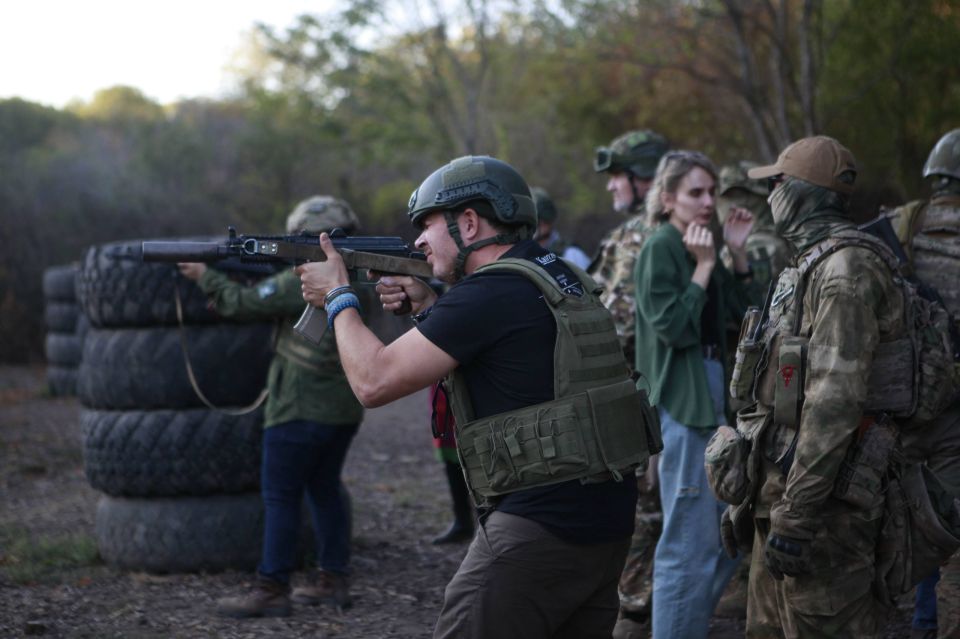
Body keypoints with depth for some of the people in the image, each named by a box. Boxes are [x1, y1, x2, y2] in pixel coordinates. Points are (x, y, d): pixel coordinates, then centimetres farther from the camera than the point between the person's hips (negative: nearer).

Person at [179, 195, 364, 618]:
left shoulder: (304, 283, -17)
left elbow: (242, 304, -9)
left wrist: (204, 275, 5)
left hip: (302, 410, -8)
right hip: (345, 409, 8)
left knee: (280, 496, -2)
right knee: (325, 488, 17)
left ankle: (271, 590, -1)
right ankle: (333, 579, 20)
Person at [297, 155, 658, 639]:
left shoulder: (490, 292, -14)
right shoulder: (562, 277, 12)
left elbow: (373, 382, -13)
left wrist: (338, 298, 3)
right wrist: (428, 306, 15)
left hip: (541, 526, -9)